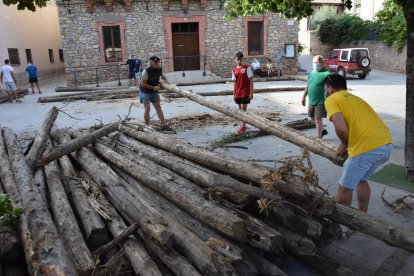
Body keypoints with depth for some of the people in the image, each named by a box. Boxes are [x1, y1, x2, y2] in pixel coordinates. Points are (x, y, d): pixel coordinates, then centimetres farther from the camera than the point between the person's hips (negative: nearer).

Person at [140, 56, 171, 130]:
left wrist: (166, 81, -6)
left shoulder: (159, 70, -6)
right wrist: (153, 88, -23)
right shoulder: (146, 71, -24)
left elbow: (163, 77, 15)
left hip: (154, 91, 6)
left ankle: (163, 125, 6)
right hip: (145, 91, -6)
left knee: (158, 107, 4)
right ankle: (147, 126, 3)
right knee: (147, 108, -8)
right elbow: (143, 84, -21)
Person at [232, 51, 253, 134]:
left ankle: (243, 126, -1)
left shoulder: (247, 68, -7)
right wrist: (234, 94, 10)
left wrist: (251, 93, -12)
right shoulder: (234, 70, 7)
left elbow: (251, 81, -8)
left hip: (245, 93, -5)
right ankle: (243, 124, 22)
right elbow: (235, 83, 11)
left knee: (243, 109, -7)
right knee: (241, 109, 12)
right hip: (238, 93, 5)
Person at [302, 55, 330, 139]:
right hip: (311, 101, 8)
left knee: (318, 119, -6)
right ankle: (322, 131, 41)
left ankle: (318, 139, 6)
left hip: (321, 101, -8)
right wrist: (304, 97, 21)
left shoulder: (327, 73, -14)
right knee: (312, 118, 18)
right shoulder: (312, 73, 10)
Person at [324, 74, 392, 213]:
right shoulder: (354, 98, 28)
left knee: (345, 187, 9)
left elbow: (341, 128, -12)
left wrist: (344, 145, 6)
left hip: (367, 147, -8)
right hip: (386, 143, 8)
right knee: (361, 180, 28)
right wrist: (348, 144, 38)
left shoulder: (331, 99, 4)